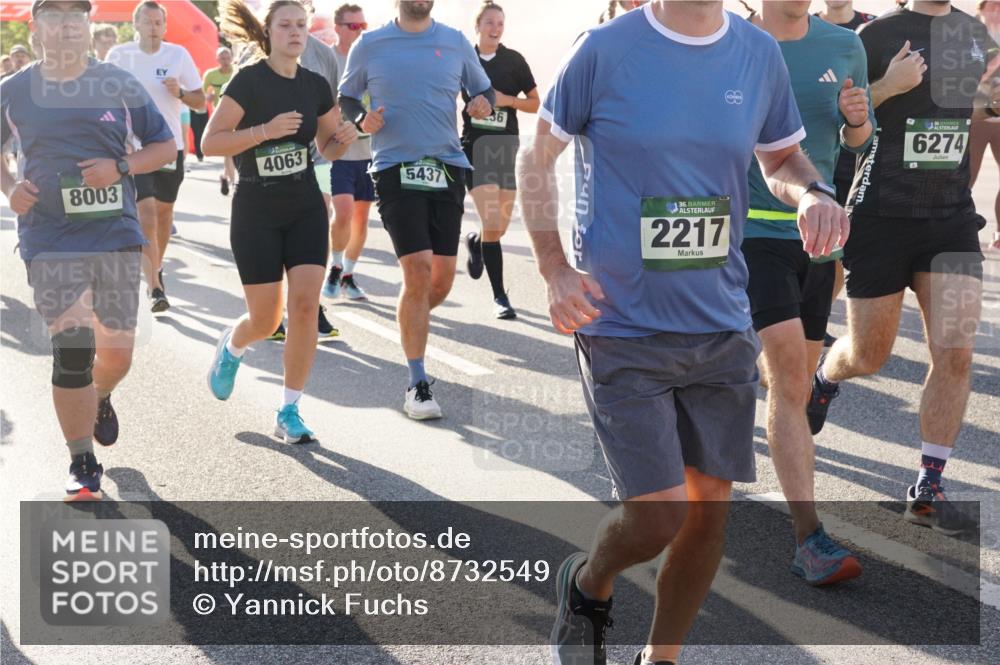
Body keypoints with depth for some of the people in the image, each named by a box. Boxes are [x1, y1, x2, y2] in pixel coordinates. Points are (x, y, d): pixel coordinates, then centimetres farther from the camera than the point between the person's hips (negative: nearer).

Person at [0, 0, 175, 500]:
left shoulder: (119, 84, 2)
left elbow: (164, 146, 7)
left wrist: (119, 167, -10)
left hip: (116, 235, 1)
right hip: (50, 241, -1)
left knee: (118, 350, 8)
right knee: (71, 350, -7)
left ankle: (100, 399, 44)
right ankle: (82, 466, 5)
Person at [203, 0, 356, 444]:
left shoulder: (316, 86, 4)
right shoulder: (249, 81, -10)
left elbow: (328, 149, 16)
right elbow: (210, 142, -15)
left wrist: (343, 138, -6)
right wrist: (265, 130, -25)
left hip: (306, 210, 4)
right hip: (256, 212, -4)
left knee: (305, 307, -9)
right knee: (265, 320, -1)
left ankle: (289, 413, 1)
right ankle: (231, 349, 37)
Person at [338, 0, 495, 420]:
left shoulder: (456, 42, 8)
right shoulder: (369, 45, 3)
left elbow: (483, 89, 18)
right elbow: (346, 97, 14)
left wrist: (484, 103, -5)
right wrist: (361, 119, -7)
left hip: (447, 168, 3)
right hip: (395, 169, -3)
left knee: (442, 278, 4)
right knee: (418, 272, -13)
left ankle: (411, 325, 37)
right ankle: (417, 385, -3)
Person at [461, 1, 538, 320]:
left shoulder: (513, 60, 3)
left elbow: (536, 103, 6)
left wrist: (508, 100, -11)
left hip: (506, 145, 2)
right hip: (474, 146, -2)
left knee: (501, 226, 6)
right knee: (492, 224, -14)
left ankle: (475, 243, 42)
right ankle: (499, 296, -5)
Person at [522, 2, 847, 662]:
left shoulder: (760, 54, 2)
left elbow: (782, 156, 16)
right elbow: (538, 160, 2)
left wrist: (811, 194, -8)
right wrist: (555, 268, -9)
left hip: (723, 328, 4)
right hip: (621, 327, -4)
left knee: (710, 503, 9)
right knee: (658, 514, -9)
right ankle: (588, 584, 27)